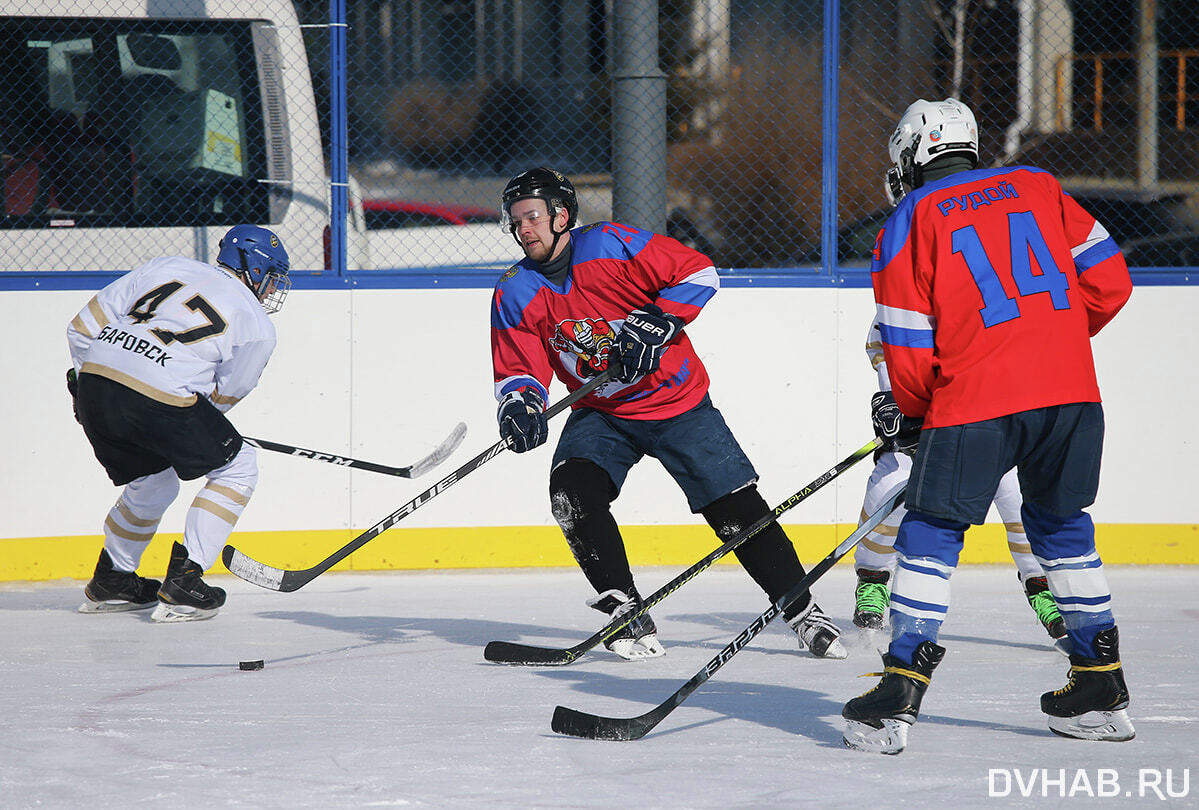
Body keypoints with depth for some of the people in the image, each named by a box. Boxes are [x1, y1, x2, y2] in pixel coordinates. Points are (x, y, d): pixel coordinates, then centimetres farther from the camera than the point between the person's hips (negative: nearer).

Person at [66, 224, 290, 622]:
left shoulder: (165, 267, 21)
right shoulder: (257, 326, 9)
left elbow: (84, 327, 19)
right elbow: (223, 396, 13)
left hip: (93, 381, 6)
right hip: (158, 395, -6)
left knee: (154, 484, 29)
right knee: (236, 467, 14)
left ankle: (110, 581, 38)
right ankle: (182, 581, 6)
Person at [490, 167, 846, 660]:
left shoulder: (611, 245, -16)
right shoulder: (515, 294, -5)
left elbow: (698, 272, -12)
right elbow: (516, 369, -4)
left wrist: (656, 322, -23)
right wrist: (520, 402, -25)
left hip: (677, 402, -3)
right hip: (601, 414, 3)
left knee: (738, 511, -5)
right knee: (572, 490, -23)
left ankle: (803, 612, 9)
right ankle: (628, 615, -14)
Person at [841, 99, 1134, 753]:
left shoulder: (909, 223, 7)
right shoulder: (1036, 187, 18)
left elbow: (908, 353, 4)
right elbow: (1108, 281, 14)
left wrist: (915, 411, 22)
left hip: (977, 401, -4)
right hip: (1071, 392, 4)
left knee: (933, 531, 3)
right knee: (1059, 523, 20)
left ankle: (899, 697, -6)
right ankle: (1102, 693, 23)